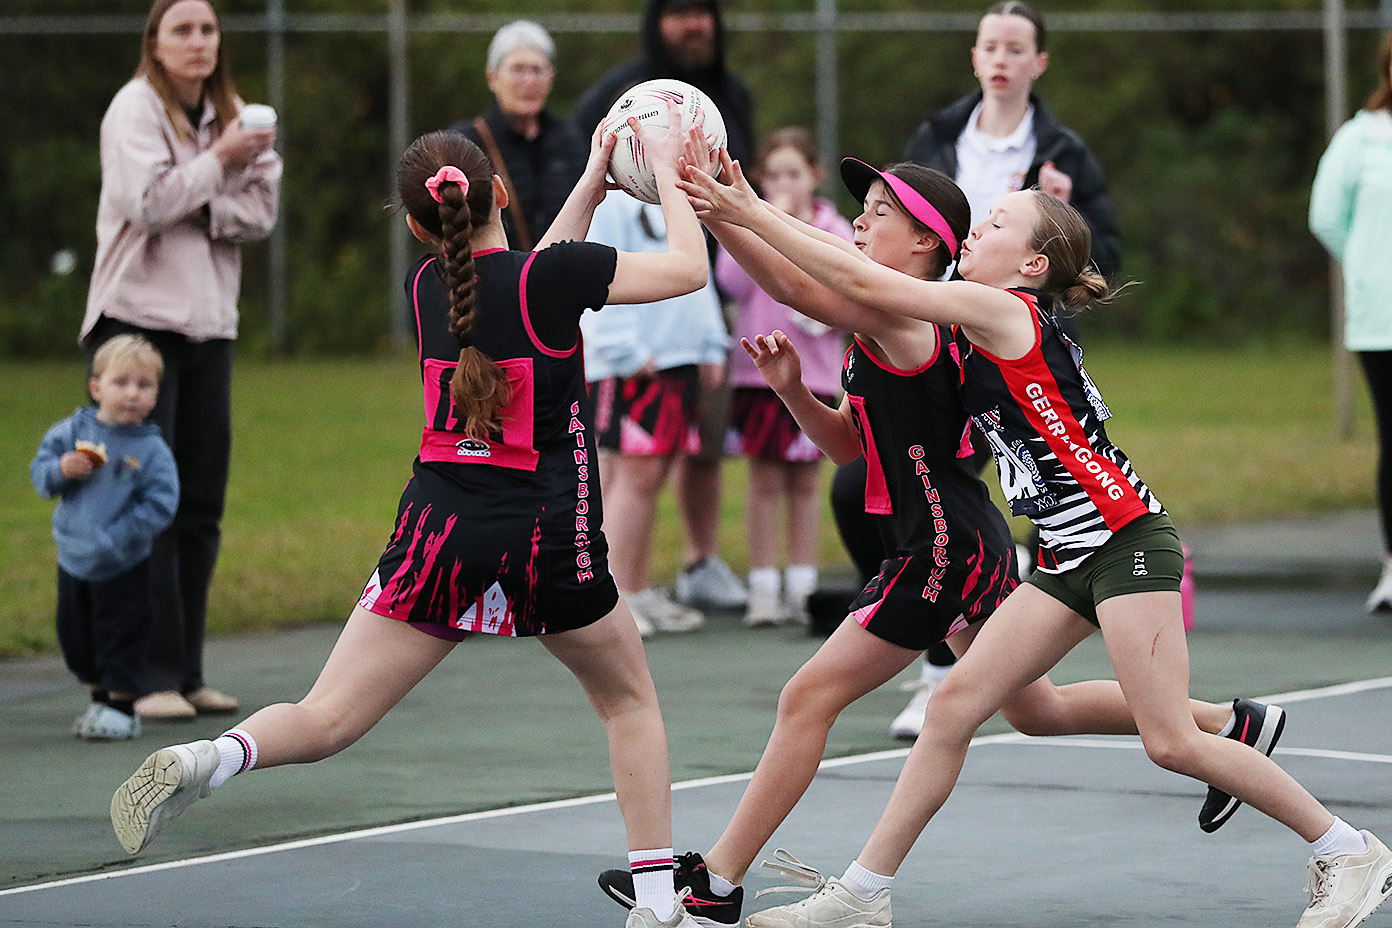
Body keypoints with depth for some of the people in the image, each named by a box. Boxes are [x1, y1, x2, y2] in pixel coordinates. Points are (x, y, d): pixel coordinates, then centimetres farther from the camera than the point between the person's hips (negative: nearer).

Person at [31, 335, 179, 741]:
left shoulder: (152, 450, -12)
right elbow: (39, 471, 1)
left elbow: (159, 506, -17)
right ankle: (100, 697, 33)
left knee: (122, 637, 1)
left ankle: (122, 707, 13)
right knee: (76, 635, 16)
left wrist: (114, 540, -23)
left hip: (123, 569, -4)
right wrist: (61, 471, -22)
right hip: (73, 560, 4)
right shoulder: (73, 431, -3)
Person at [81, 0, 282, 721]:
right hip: (138, 318, -6)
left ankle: (186, 673, 12)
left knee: (200, 506, 6)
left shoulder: (230, 114, 13)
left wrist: (197, 207, -12)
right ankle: (151, 678, -7)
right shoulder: (136, 108, -5)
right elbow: (150, 202, -18)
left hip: (209, 324, 6)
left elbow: (261, 212, 3)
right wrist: (219, 161, -12)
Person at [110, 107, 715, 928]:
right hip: (547, 541, -3)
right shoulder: (553, 274, -7)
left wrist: (592, 181, 32)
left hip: (439, 529, 3)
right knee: (630, 699, 22)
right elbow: (688, 268, 1)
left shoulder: (426, 285, 8)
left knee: (328, 720, -3)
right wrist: (667, 173, 14)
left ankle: (205, 760, -33)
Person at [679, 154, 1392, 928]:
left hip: (1128, 542, -9)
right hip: (1071, 558, 9)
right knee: (956, 701, 1)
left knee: (1172, 742, -9)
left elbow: (861, 283, -17)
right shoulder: (981, 328, 13)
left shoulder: (1003, 310, -13)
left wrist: (752, 215, -12)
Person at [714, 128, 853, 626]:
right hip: (759, 368, 0)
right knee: (766, 479, 0)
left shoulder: (835, 230, 6)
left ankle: (801, 588, 12)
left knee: (806, 480, 5)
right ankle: (763, 589, 5)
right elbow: (733, 281, -9)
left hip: (815, 373, 1)